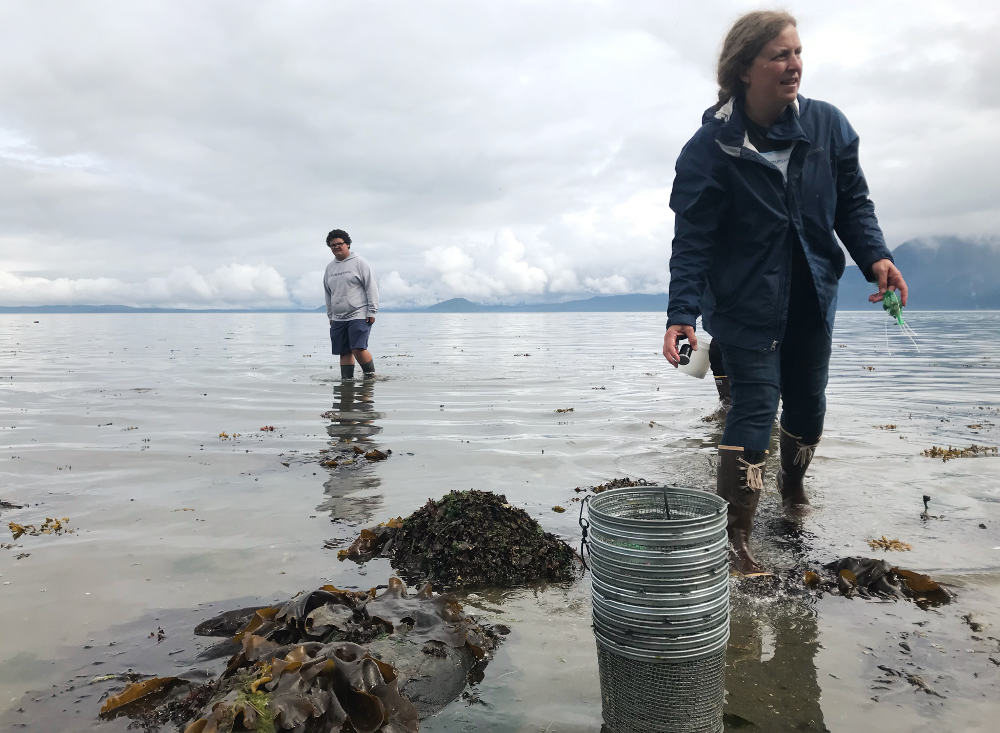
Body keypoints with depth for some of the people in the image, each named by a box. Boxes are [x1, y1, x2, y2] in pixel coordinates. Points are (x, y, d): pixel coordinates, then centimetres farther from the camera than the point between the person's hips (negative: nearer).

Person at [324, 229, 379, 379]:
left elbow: (371, 288, -4)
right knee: (344, 352, 4)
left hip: (359, 316, -6)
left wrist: (371, 312, -9)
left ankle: (371, 375, 0)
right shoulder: (330, 268, 15)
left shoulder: (359, 262, -1)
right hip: (338, 319, 6)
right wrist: (330, 315, 19)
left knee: (358, 349, -16)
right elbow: (328, 293, 23)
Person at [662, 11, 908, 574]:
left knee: (808, 403, 17)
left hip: (812, 299, 5)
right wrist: (682, 313, -27)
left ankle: (793, 481, 48)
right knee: (756, 408, -9)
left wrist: (876, 256, -11)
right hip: (745, 305, -5)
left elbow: (853, 201, 5)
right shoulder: (711, 148, -16)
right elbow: (693, 241, -17)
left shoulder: (827, 125, -3)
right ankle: (736, 536, 3)